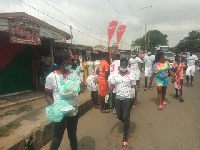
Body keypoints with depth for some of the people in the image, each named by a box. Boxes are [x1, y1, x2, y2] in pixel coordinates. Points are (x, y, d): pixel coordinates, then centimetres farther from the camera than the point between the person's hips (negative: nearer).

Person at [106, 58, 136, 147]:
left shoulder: (131, 75, -2)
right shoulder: (115, 75, 6)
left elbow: (133, 85, -2)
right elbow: (112, 86, 5)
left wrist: (133, 89, -24)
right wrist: (107, 94, -7)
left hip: (127, 98, -4)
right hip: (118, 98, 4)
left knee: (126, 117, -1)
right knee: (119, 116, 14)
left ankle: (125, 137, 13)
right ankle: (126, 124, 49)